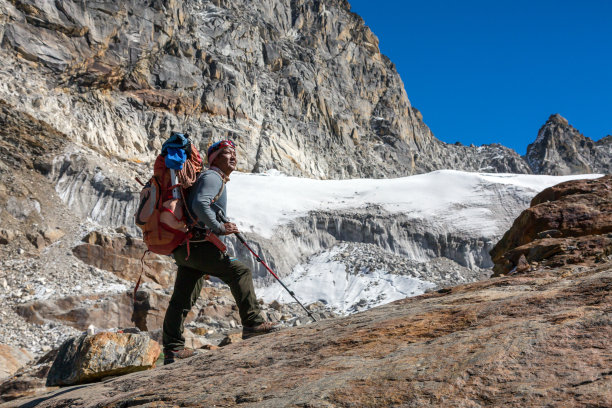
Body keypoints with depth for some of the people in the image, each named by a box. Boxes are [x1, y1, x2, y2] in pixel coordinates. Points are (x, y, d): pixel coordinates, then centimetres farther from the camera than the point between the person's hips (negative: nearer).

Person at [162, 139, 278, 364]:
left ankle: (172, 349, 15)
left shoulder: (217, 180, 27)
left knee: (182, 299, 10)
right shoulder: (212, 177, -5)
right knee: (239, 271, -11)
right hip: (196, 245, -10)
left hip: (186, 248, 11)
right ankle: (252, 323, -10)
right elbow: (200, 204, -22)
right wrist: (220, 228, -21)